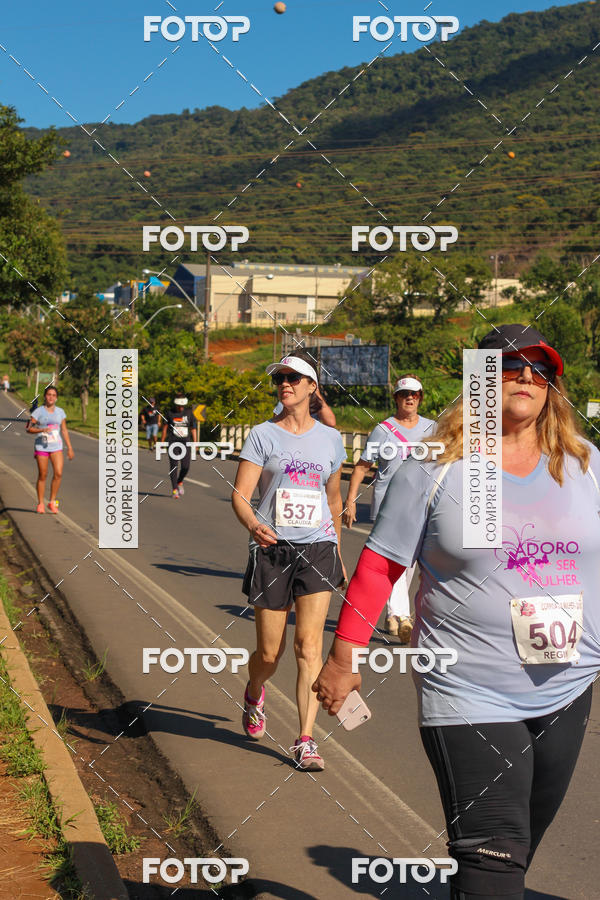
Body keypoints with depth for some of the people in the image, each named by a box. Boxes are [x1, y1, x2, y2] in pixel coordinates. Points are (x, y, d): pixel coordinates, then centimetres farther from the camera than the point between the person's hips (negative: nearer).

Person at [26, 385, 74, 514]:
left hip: (56, 446, 2)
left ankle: (52, 501, 2)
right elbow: (28, 428, -4)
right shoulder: (39, 411, -2)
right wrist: (42, 430, -21)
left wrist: (70, 448, 9)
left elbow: (64, 431, 13)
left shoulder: (60, 412, 8)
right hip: (41, 446, -2)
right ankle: (40, 503, 13)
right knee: (42, 475, 1)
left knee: (58, 473, -11)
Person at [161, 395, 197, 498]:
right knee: (174, 466, -6)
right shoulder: (170, 413, -1)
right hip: (173, 442, -1)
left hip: (185, 443, 1)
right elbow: (165, 426, 10)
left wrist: (195, 443, 2)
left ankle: (180, 482, 26)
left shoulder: (189, 413, 3)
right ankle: (175, 490, -2)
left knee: (185, 467, -4)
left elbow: (193, 429, 7)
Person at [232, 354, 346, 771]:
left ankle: (306, 741, -6)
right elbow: (240, 495, -7)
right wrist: (253, 525, -28)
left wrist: (338, 552, 24)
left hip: (317, 549, 1)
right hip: (271, 549, -1)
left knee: (309, 645, -11)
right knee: (269, 653, 5)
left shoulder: (330, 438, 9)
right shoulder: (263, 435, 0)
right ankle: (254, 694, 40)